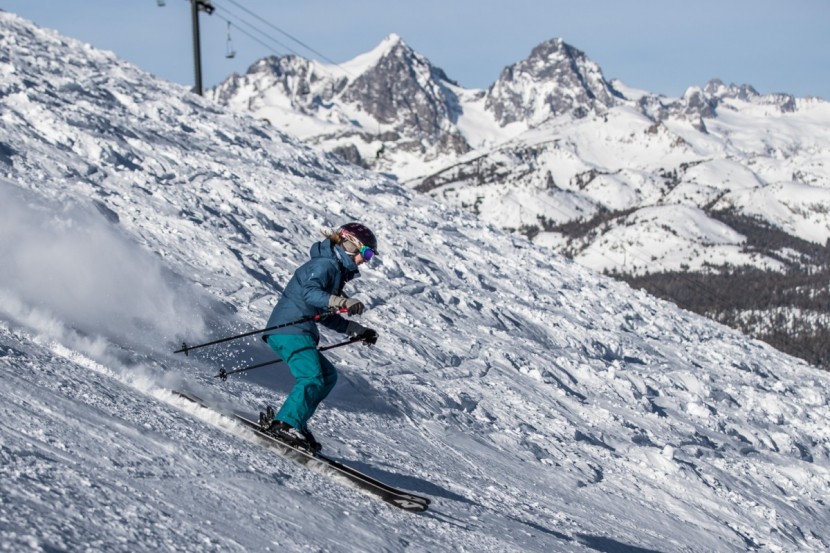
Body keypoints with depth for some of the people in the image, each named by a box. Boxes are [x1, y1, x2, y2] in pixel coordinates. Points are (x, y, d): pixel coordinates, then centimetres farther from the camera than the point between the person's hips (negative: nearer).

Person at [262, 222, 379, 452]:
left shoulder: (336, 271, 25)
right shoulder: (325, 265, -6)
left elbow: (325, 315, 31)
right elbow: (309, 292, -25)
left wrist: (356, 330, 28)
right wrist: (342, 302, -37)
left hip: (297, 332, 11)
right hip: (291, 330, -11)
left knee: (328, 374, 14)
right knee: (312, 378, -22)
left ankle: (291, 423, 6)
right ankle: (286, 424, -30)